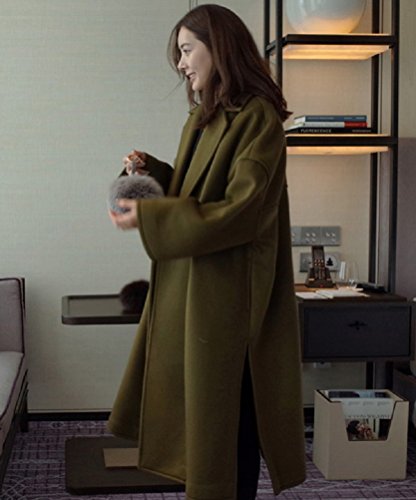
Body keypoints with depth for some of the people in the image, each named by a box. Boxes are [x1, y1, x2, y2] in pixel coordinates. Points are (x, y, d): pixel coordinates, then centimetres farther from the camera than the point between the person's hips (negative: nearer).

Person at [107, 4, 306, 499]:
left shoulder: (257, 118, -13)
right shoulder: (204, 117, 15)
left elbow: (239, 212, -21)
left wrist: (148, 216, -21)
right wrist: (152, 170, 4)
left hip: (224, 291, -9)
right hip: (186, 287, 9)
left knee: (222, 408, 1)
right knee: (189, 399, 13)